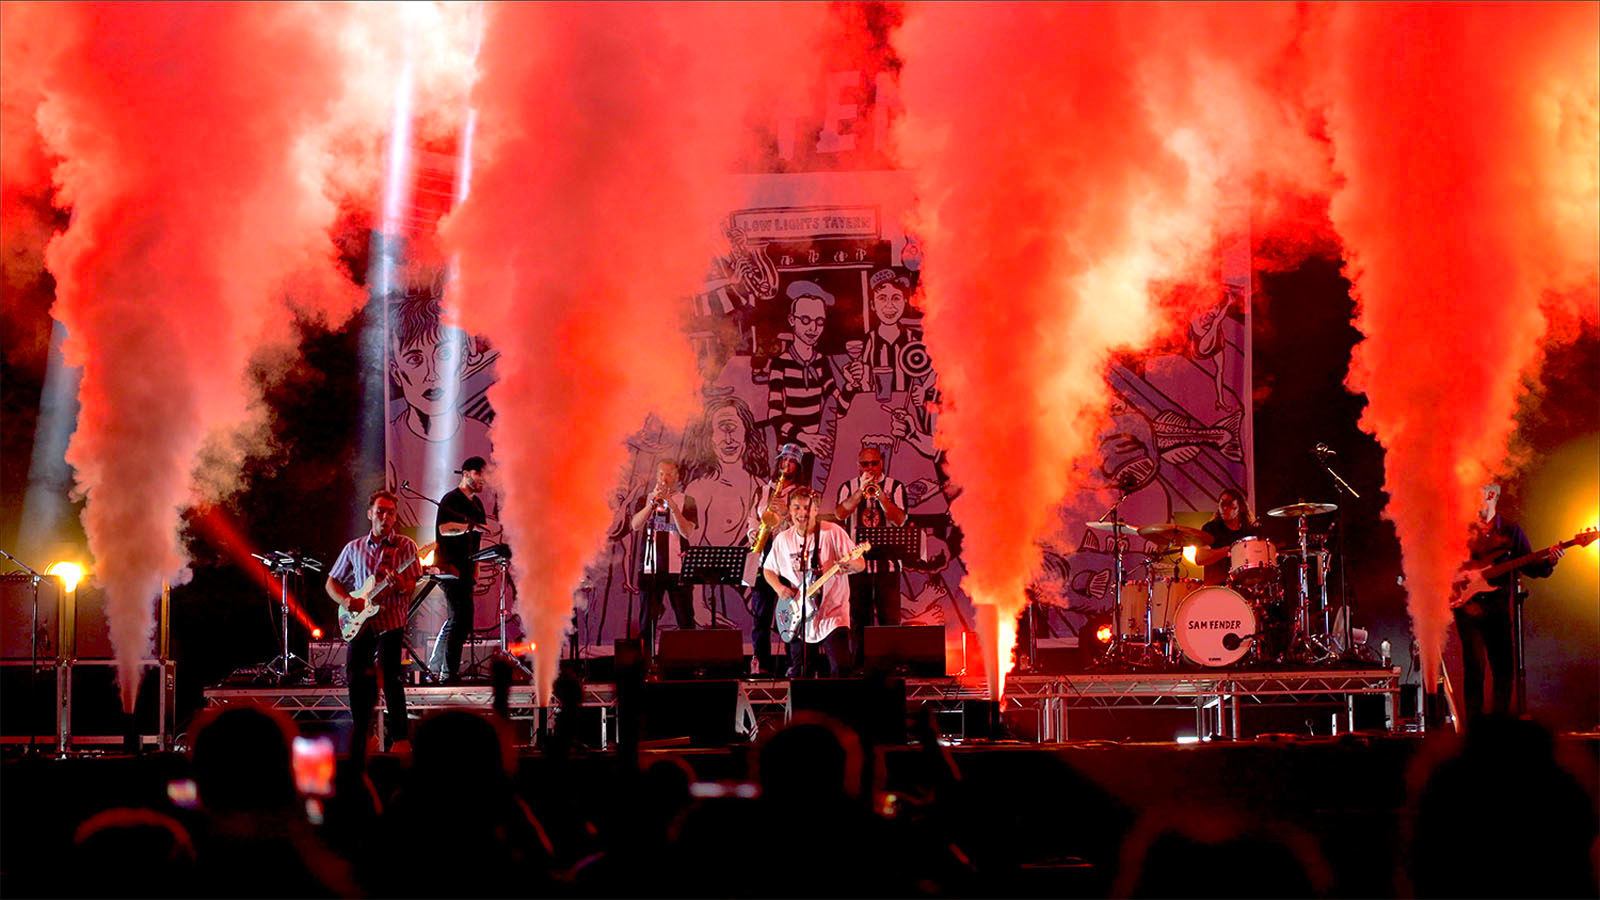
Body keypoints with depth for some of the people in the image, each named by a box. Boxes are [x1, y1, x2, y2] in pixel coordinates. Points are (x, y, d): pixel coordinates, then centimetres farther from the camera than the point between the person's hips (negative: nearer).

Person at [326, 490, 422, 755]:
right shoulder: (354, 548, 12)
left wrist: (398, 584, -28)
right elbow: (331, 583, 16)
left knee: (389, 673, -16)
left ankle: (399, 736, -5)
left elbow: (412, 586, -5)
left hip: (391, 619, -3)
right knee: (354, 674, -2)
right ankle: (358, 749, 13)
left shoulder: (405, 546, 3)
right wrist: (346, 601, -3)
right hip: (360, 621, 3)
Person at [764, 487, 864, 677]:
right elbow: (769, 570, 18)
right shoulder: (783, 539, 6)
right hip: (798, 619, 4)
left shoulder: (832, 533, -6)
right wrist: (779, 588, -1)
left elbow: (860, 564, -8)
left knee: (841, 672, -15)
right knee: (797, 675, 6)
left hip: (832, 613, -4)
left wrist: (850, 565, -30)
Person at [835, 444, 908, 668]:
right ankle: (859, 664, 7)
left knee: (889, 615, -5)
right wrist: (861, 490, -12)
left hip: (887, 563, -1)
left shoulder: (895, 487, 7)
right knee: (858, 616, 2)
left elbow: (899, 519, -6)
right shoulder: (849, 487, 11)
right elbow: (840, 513, -5)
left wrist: (879, 494, -17)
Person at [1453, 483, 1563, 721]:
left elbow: (1530, 567, 6)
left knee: (1504, 668, 1)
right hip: (1468, 604, -2)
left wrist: (1549, 561, -12)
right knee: (1475, 664, -13)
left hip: (1498, 605, 2)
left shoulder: (1510, 530, 9)